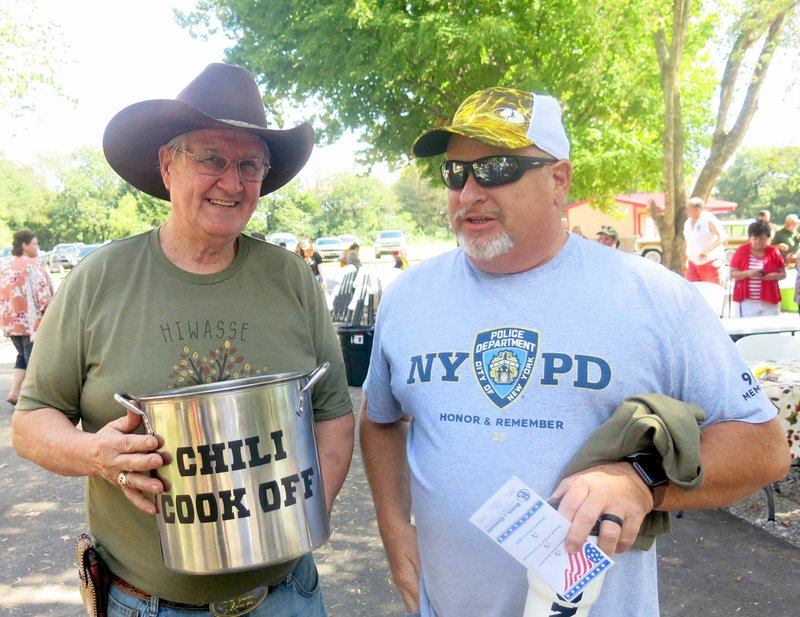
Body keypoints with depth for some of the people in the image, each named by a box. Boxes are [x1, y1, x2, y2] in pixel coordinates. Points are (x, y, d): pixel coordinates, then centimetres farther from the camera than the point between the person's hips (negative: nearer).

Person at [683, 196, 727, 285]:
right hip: (693, 264, 6)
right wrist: (686, 261, 16)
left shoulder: (709, 220, -11)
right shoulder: (687, 223, 11)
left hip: (710, 263, -6)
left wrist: (707, 251, -33)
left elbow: (723, 236, -22)